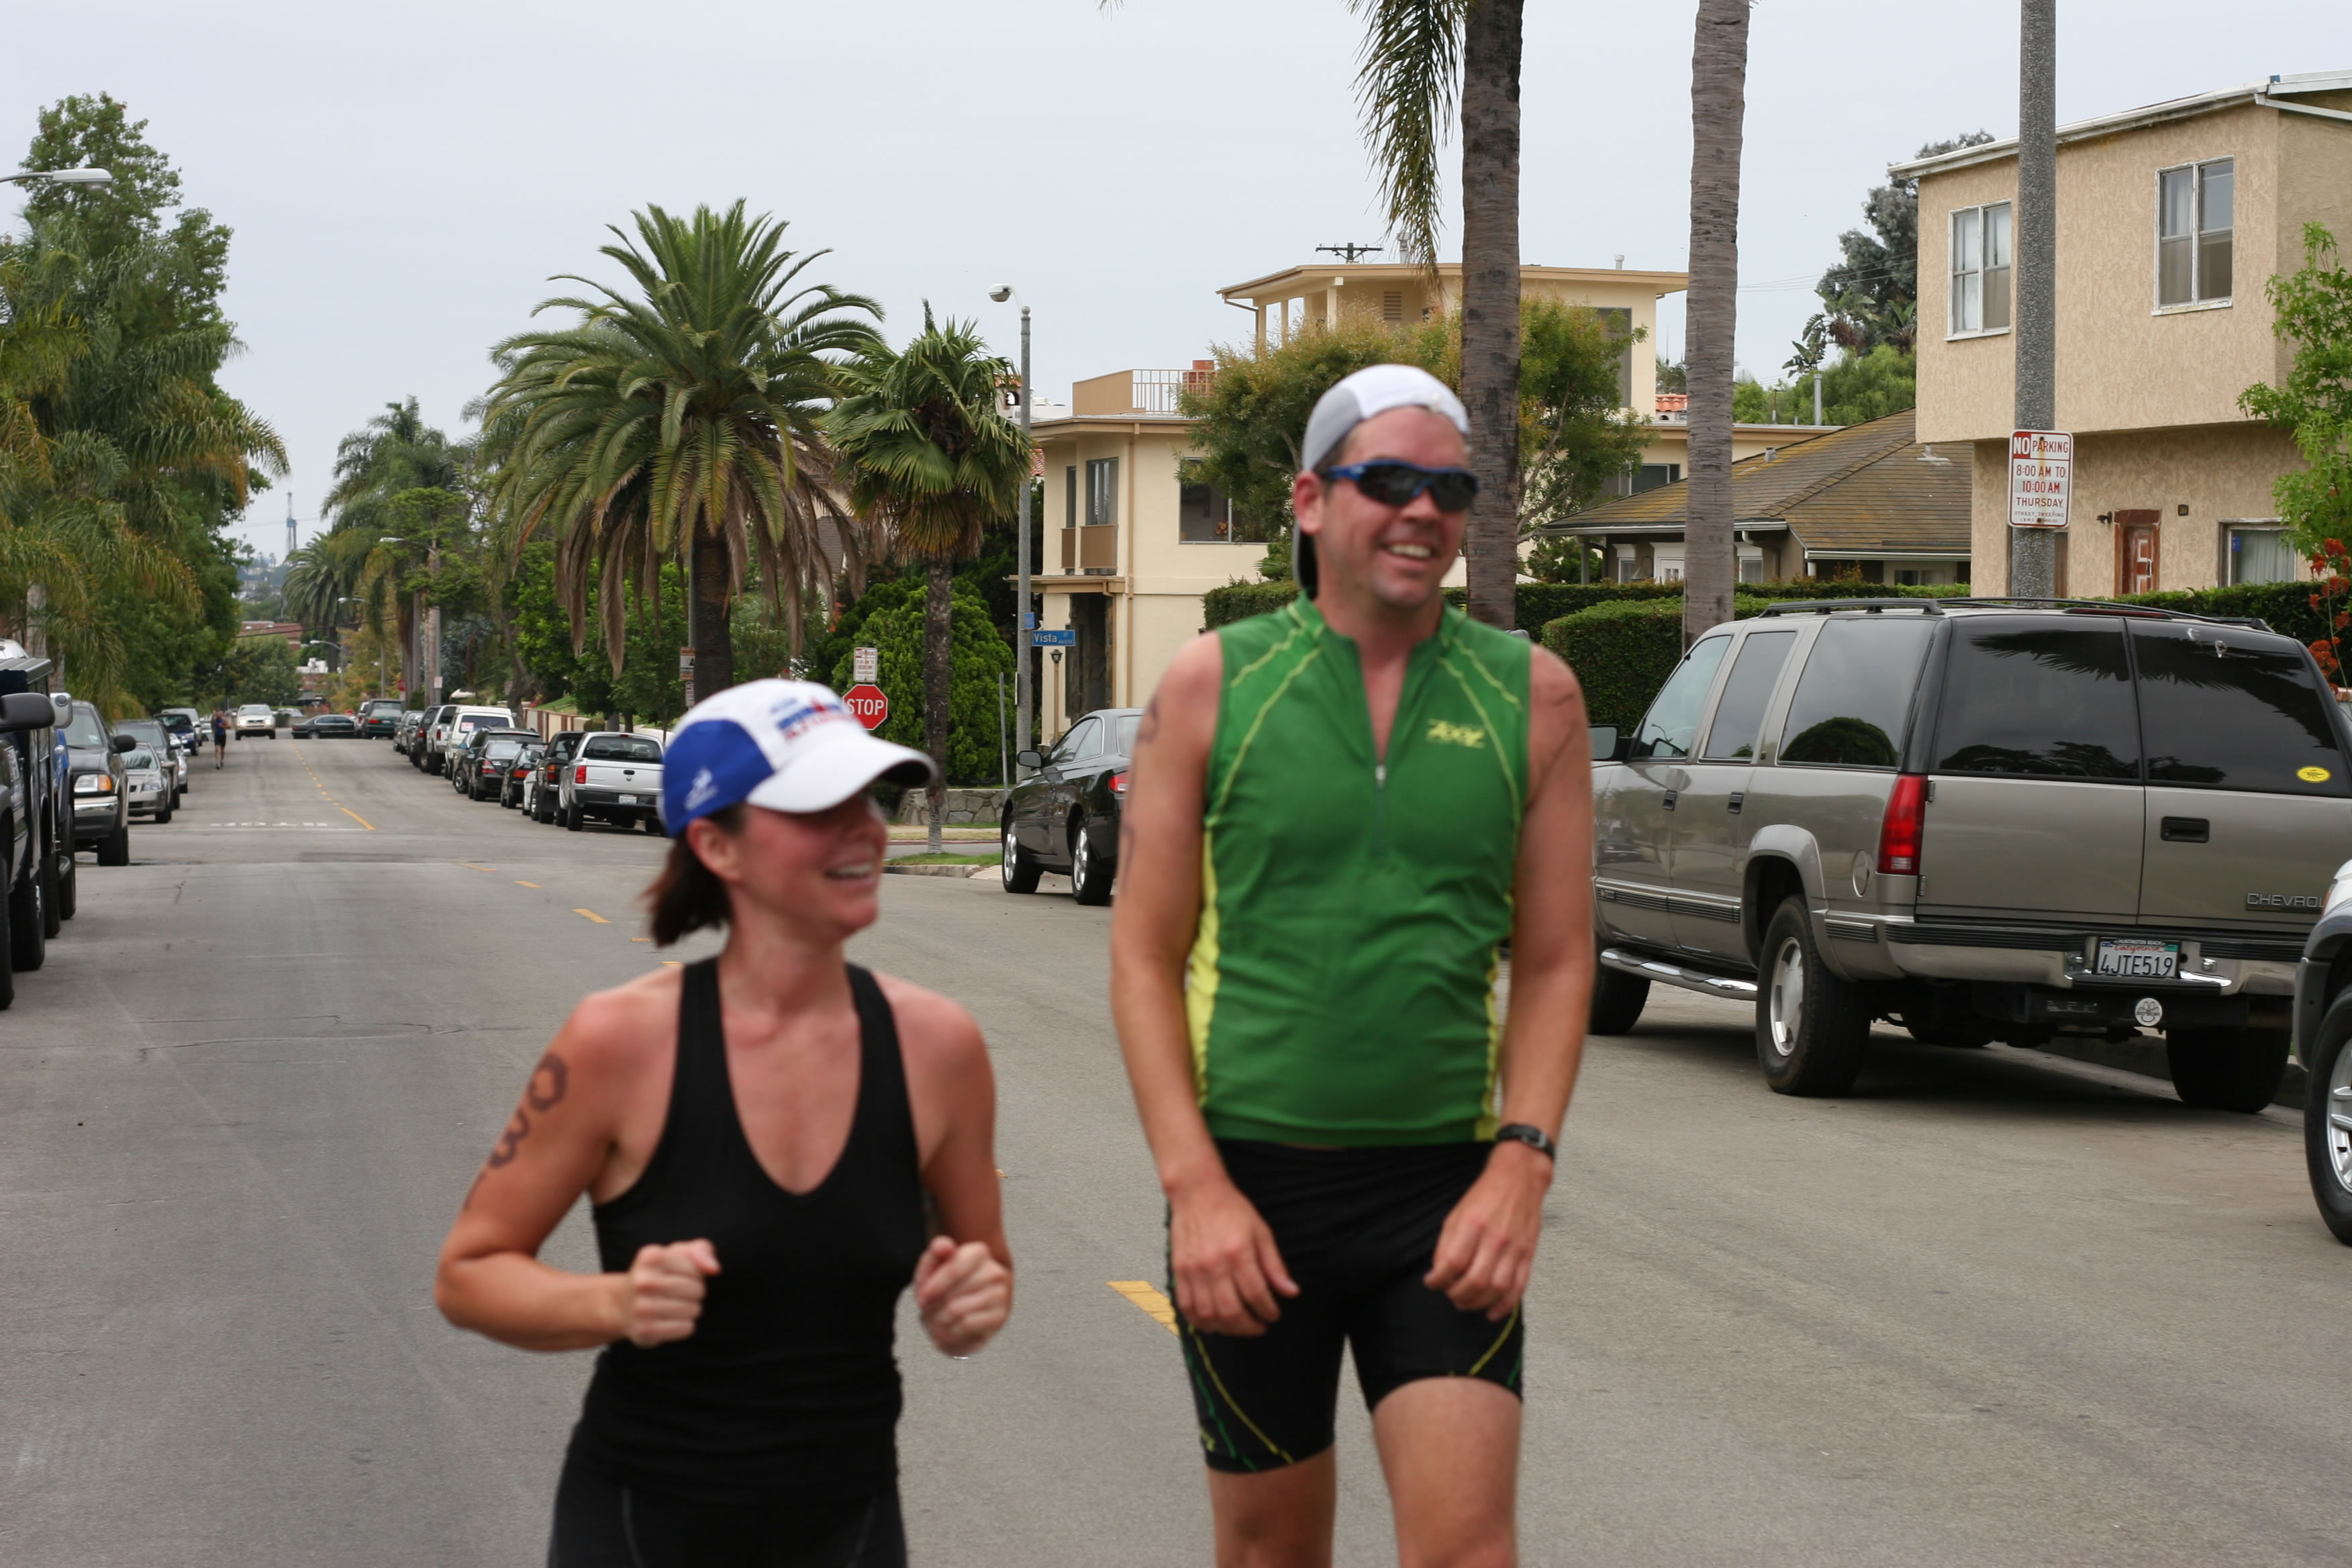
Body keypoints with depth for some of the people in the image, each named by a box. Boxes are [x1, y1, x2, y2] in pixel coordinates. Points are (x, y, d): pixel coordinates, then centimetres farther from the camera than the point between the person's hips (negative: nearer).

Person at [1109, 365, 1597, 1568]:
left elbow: (1555, 959, 6)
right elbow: (1144, 957, 0)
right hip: (1250, 1185, 0)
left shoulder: (1530, 695, 4)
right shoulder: (1213, 686, 0)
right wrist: (1196, 1186, -9)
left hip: (1447, 1191, 0)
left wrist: (1521, 1164, -8)